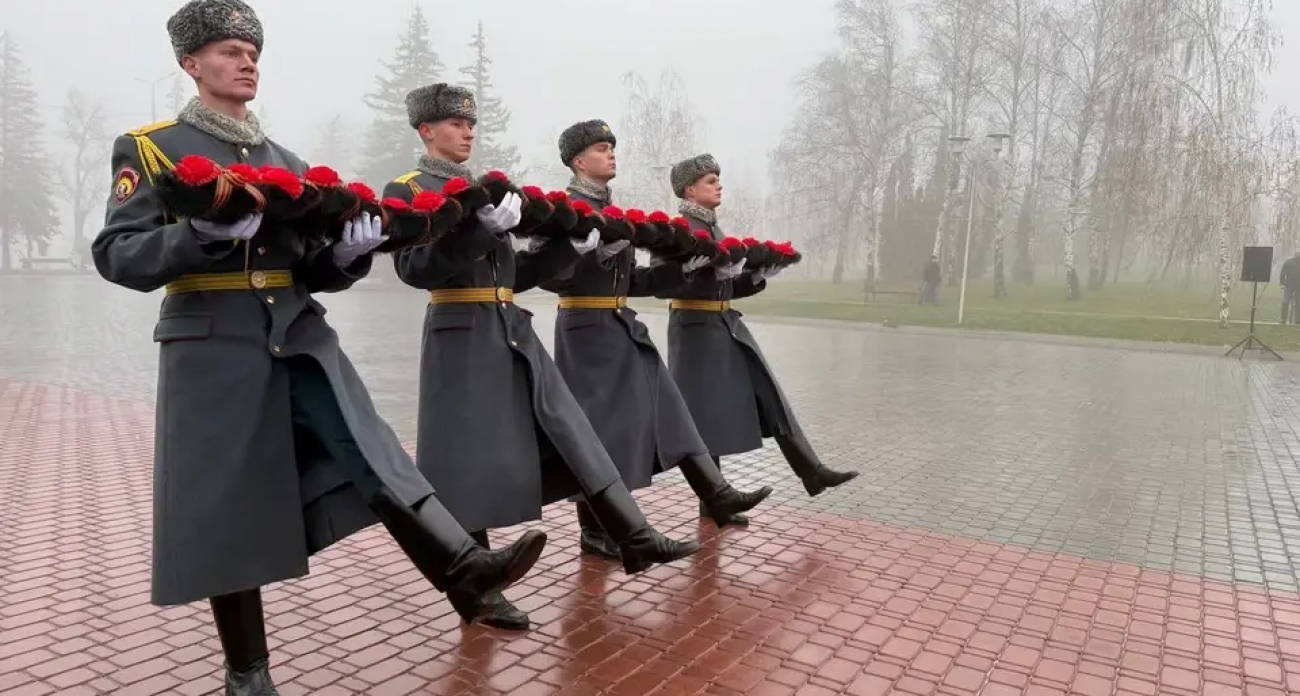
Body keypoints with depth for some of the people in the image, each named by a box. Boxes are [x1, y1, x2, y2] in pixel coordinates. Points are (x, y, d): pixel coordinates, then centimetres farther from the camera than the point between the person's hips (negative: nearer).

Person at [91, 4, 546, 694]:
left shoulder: (286, 161, 16)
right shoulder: (149, 149, 3)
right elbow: (115, 255, -7)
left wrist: (349, 251, -9)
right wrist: (203, 234, -25)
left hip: (301, 339, 4)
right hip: (213, 349, -4)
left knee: (372, 453, -12)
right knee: (226, 506, 2)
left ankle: (468, 571, -18)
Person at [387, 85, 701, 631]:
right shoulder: (406, 191, -1)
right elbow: (416, 268, -17)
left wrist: (570, 247, 5)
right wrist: (482, 227, -27)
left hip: (513, 332, 7)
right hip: (463, 338, -7)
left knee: (568, 432, 5)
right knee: (470, 459, -2)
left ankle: (636, 540, 10)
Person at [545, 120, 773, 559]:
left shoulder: (612, 210, 17)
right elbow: (547, 275, -20)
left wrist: (682, 269, 10)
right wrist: (598, 252, -27)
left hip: (623, 327, 9)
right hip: (588, 330, -8)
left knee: (663, 407, 7)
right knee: (596, 424, -3)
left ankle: (716, 497, 12)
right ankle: (594, 532, 10)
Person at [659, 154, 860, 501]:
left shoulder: (712, 228, 16)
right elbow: (663, 285, -20)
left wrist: (758, 276, 5)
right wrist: (716, 272, -24)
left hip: (727, 325, 9)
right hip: (696, 329, -9)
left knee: (768, 395, 8)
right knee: (706, 411, -1)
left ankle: (812, 471, 14)